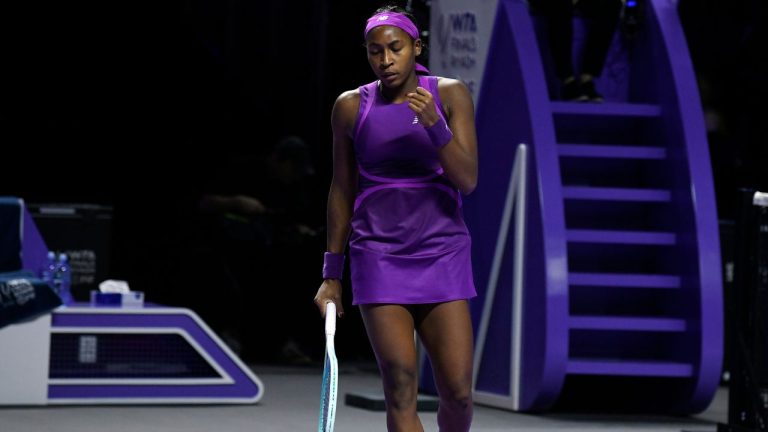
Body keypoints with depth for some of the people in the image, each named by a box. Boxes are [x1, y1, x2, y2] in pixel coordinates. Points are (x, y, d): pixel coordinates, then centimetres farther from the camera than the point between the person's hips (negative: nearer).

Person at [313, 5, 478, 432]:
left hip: (442, 253, 0)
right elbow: (342, 192, 10)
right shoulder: (351, 107, 2)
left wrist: (433, 124, -23)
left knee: (458, 392, -5)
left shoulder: (450, 95, -1)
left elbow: (467, 180, -9)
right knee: (401, 391, -12)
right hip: (378, 257, 0)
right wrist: (332, 275, 10)